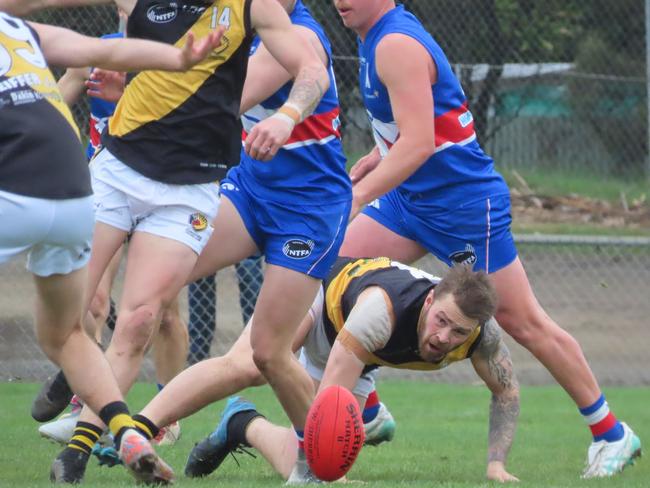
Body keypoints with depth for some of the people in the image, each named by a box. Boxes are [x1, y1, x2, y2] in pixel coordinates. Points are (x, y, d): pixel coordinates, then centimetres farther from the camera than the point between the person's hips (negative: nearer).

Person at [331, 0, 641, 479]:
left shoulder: (396, 45, -22)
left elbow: (418, 143, -30)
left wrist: (355, 198, -33)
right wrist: (370, 162, 15)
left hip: (464, 202, -10)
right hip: (413, 196, 10)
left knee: (524, 322, -1)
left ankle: (611, 434, 11)